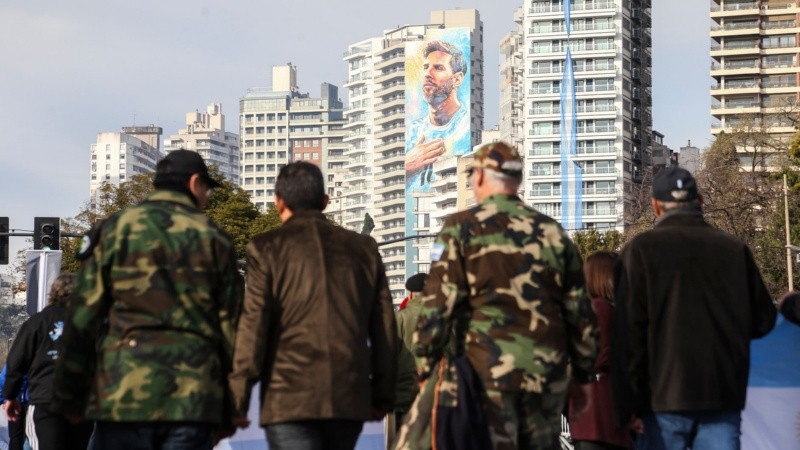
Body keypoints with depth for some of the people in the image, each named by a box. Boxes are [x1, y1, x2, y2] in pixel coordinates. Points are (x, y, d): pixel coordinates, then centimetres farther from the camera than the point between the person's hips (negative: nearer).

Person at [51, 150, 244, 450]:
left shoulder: (115, 231, 6)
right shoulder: (214, 240, 8)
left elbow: (83, 318, 2)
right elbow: (231, 326, 6)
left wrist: (70, 398, 9)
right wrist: (228, 413, 12)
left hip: (124, 394, -1)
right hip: (194, 400, 1)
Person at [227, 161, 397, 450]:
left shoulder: (267, 248, 1)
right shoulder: (363, 249, 12)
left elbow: (253, 327, -6)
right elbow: (384, 329, 11)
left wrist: (238, 400, -3)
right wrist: (382, 396, 18)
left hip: (289, 399, -4)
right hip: (349, 400, 4)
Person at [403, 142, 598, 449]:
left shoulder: (462, 228, -1)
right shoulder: (553, 233, 11)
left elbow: (438, 306, -6)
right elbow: (579, 311, 12)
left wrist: (426, 372, -1)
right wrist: (582, 377, 19)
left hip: (487, 371, -4)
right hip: (548, 375, 4)